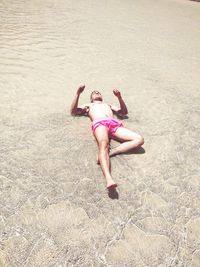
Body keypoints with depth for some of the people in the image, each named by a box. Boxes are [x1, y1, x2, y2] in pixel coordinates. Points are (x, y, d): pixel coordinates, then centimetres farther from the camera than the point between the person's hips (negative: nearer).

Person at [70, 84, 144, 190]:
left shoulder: (108, 104, 46)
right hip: (100, 123, -3)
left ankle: (111, 152, -34)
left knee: (139, 139, -22)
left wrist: (119, 97, 19)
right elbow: (73, 111, 25)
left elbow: (124, 112, 34)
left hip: (115, 123, 4)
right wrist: (78, 94, 16)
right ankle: (109, 178, -59)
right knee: (103, 144, -39)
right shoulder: (88, 105, 41)